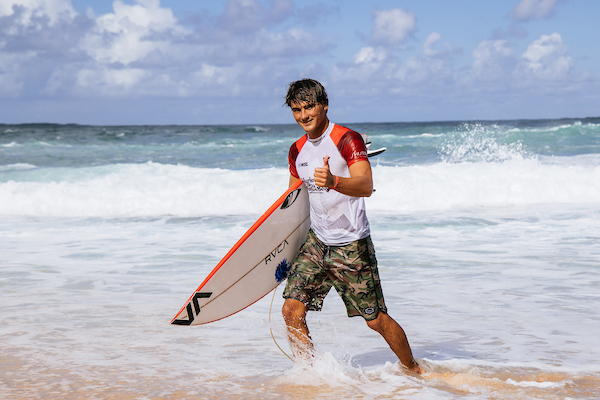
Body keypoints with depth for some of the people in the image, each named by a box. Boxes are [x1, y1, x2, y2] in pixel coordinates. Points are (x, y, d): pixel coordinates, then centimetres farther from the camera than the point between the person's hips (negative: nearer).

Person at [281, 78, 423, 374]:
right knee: (292, 309, -10)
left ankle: (414, 370, 24)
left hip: (351, 244, -6)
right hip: (317, 240, 6)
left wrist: (333, 181, -49)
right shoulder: (297, 150, 7)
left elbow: (366, 186, -29)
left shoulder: (348, 139, -14)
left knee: (376, 319, 1)